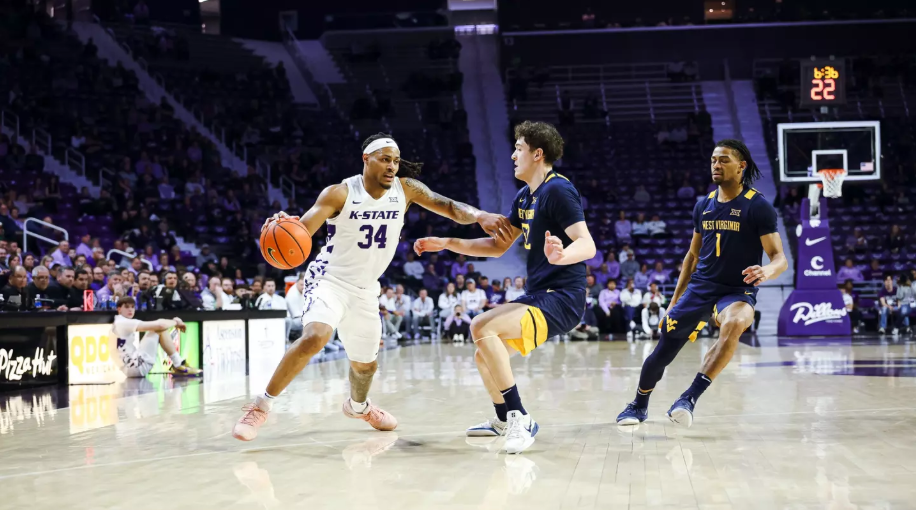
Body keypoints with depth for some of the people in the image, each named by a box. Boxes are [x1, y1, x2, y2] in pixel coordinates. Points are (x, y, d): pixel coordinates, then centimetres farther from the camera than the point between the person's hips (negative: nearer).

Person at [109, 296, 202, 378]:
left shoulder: (117, 325, 22)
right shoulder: (124, 323, -10)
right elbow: (158, 325, -17)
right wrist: (175, 322, 1)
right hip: (138, 366, -10)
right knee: (160, 327, -8)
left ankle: (178, 365, 6)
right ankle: (179, 365, -6)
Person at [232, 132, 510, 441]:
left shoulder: (405, 189, -7)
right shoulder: (340, 194, -19)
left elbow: (448, 207, -10)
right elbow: (301, 231, -26)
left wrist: (479, 215, -32)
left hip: (365, 290, 5)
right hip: (331, 280, -5)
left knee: (366, 364, 19)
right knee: (315, 337, -33)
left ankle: (357, 406, 54)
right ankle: (261, 406, -19)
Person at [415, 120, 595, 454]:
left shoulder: (558, 190, -15)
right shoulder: (524, 197, 14)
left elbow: (587, 245, -24)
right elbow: (498, 246, 22)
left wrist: (561, 256, -46)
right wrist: (446, 244, 17)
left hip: (561, 300, -10)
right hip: (537, 296, 10)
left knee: (481, 327, -28)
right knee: (485, 354, 17)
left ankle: (520, 419, -21)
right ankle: (503, 420, 38)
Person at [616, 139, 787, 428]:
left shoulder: (758, 207, -8)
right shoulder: (703, 205, 8)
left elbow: (780, 258, -12)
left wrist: (767, 271, -36)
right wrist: (675, 299, 16)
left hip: (737, 291, -5)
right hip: (700, 286, 5)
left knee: (734, 324, -39)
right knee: (662, 352, 4)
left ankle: (690, 398, -35)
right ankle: (639, 405, 32)